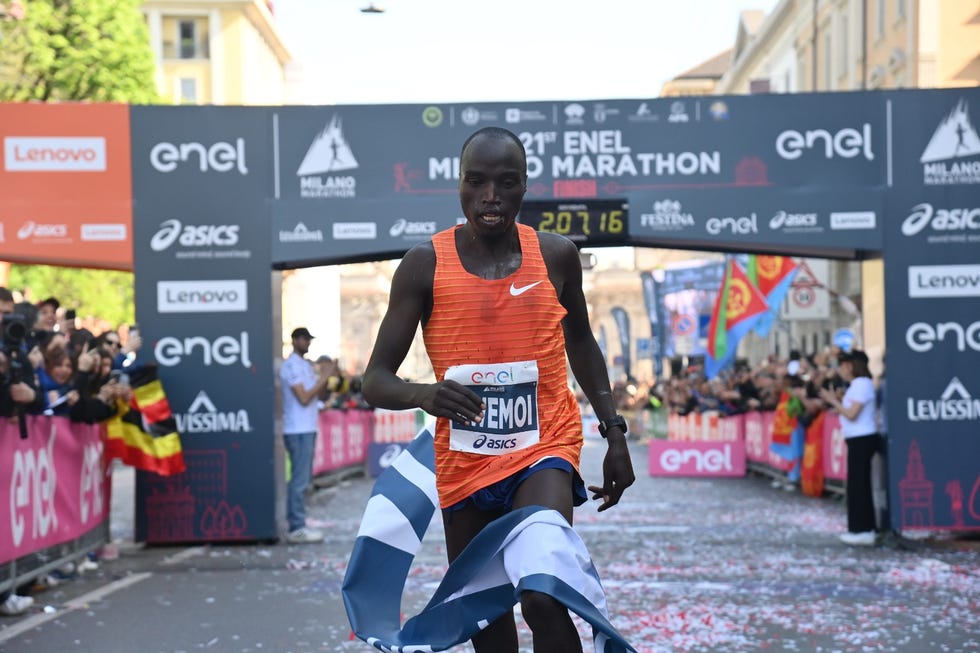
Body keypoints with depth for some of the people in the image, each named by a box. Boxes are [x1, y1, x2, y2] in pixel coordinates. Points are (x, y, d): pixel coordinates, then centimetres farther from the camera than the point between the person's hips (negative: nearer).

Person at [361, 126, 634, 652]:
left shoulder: (556, 255, 0)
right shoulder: (424, 265, -6)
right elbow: (375, 381, -8)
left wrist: (615, 431, 12)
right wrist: (424, 394, -31)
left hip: (544, 447, -1)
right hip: (463, 463, 1)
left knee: (543, 599, -24)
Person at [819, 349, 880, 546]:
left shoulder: (862, 384, -15)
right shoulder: (857, 384, 15)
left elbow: (852, 414, -20)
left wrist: (833, 400, -11)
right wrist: (836, 401, 6)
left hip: (862, 440, -10)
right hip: (858, 440, 10)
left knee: (858, 485, -7)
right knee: (858, 484, 12)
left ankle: (863, 531, -5)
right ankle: (863, 529, 17)